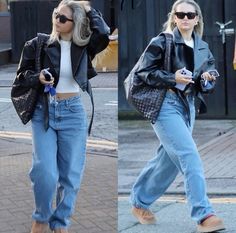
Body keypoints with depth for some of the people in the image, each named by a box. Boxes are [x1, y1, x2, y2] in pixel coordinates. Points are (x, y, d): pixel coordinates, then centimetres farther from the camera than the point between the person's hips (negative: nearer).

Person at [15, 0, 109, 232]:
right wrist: (38, 78, -16)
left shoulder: (84, 46, -2)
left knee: (71, 174, 5)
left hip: (73, 112, 1)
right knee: (45, 171, -9)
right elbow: (21, 75, 5)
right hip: (44, 111, -1)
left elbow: (104, 34, -22)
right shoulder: (40, 44, -2)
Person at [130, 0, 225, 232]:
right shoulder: (162, 42, -7)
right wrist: (172, 78, -19)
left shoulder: (202, 47, 11)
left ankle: (139, 202, 31)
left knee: (168, 160, 13)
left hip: (187, 107, 7)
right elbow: (143, 71, -9)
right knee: (190, 158, -16)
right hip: (166, 105, -7)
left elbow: (210, 71, 20)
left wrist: (209, 77, -4)